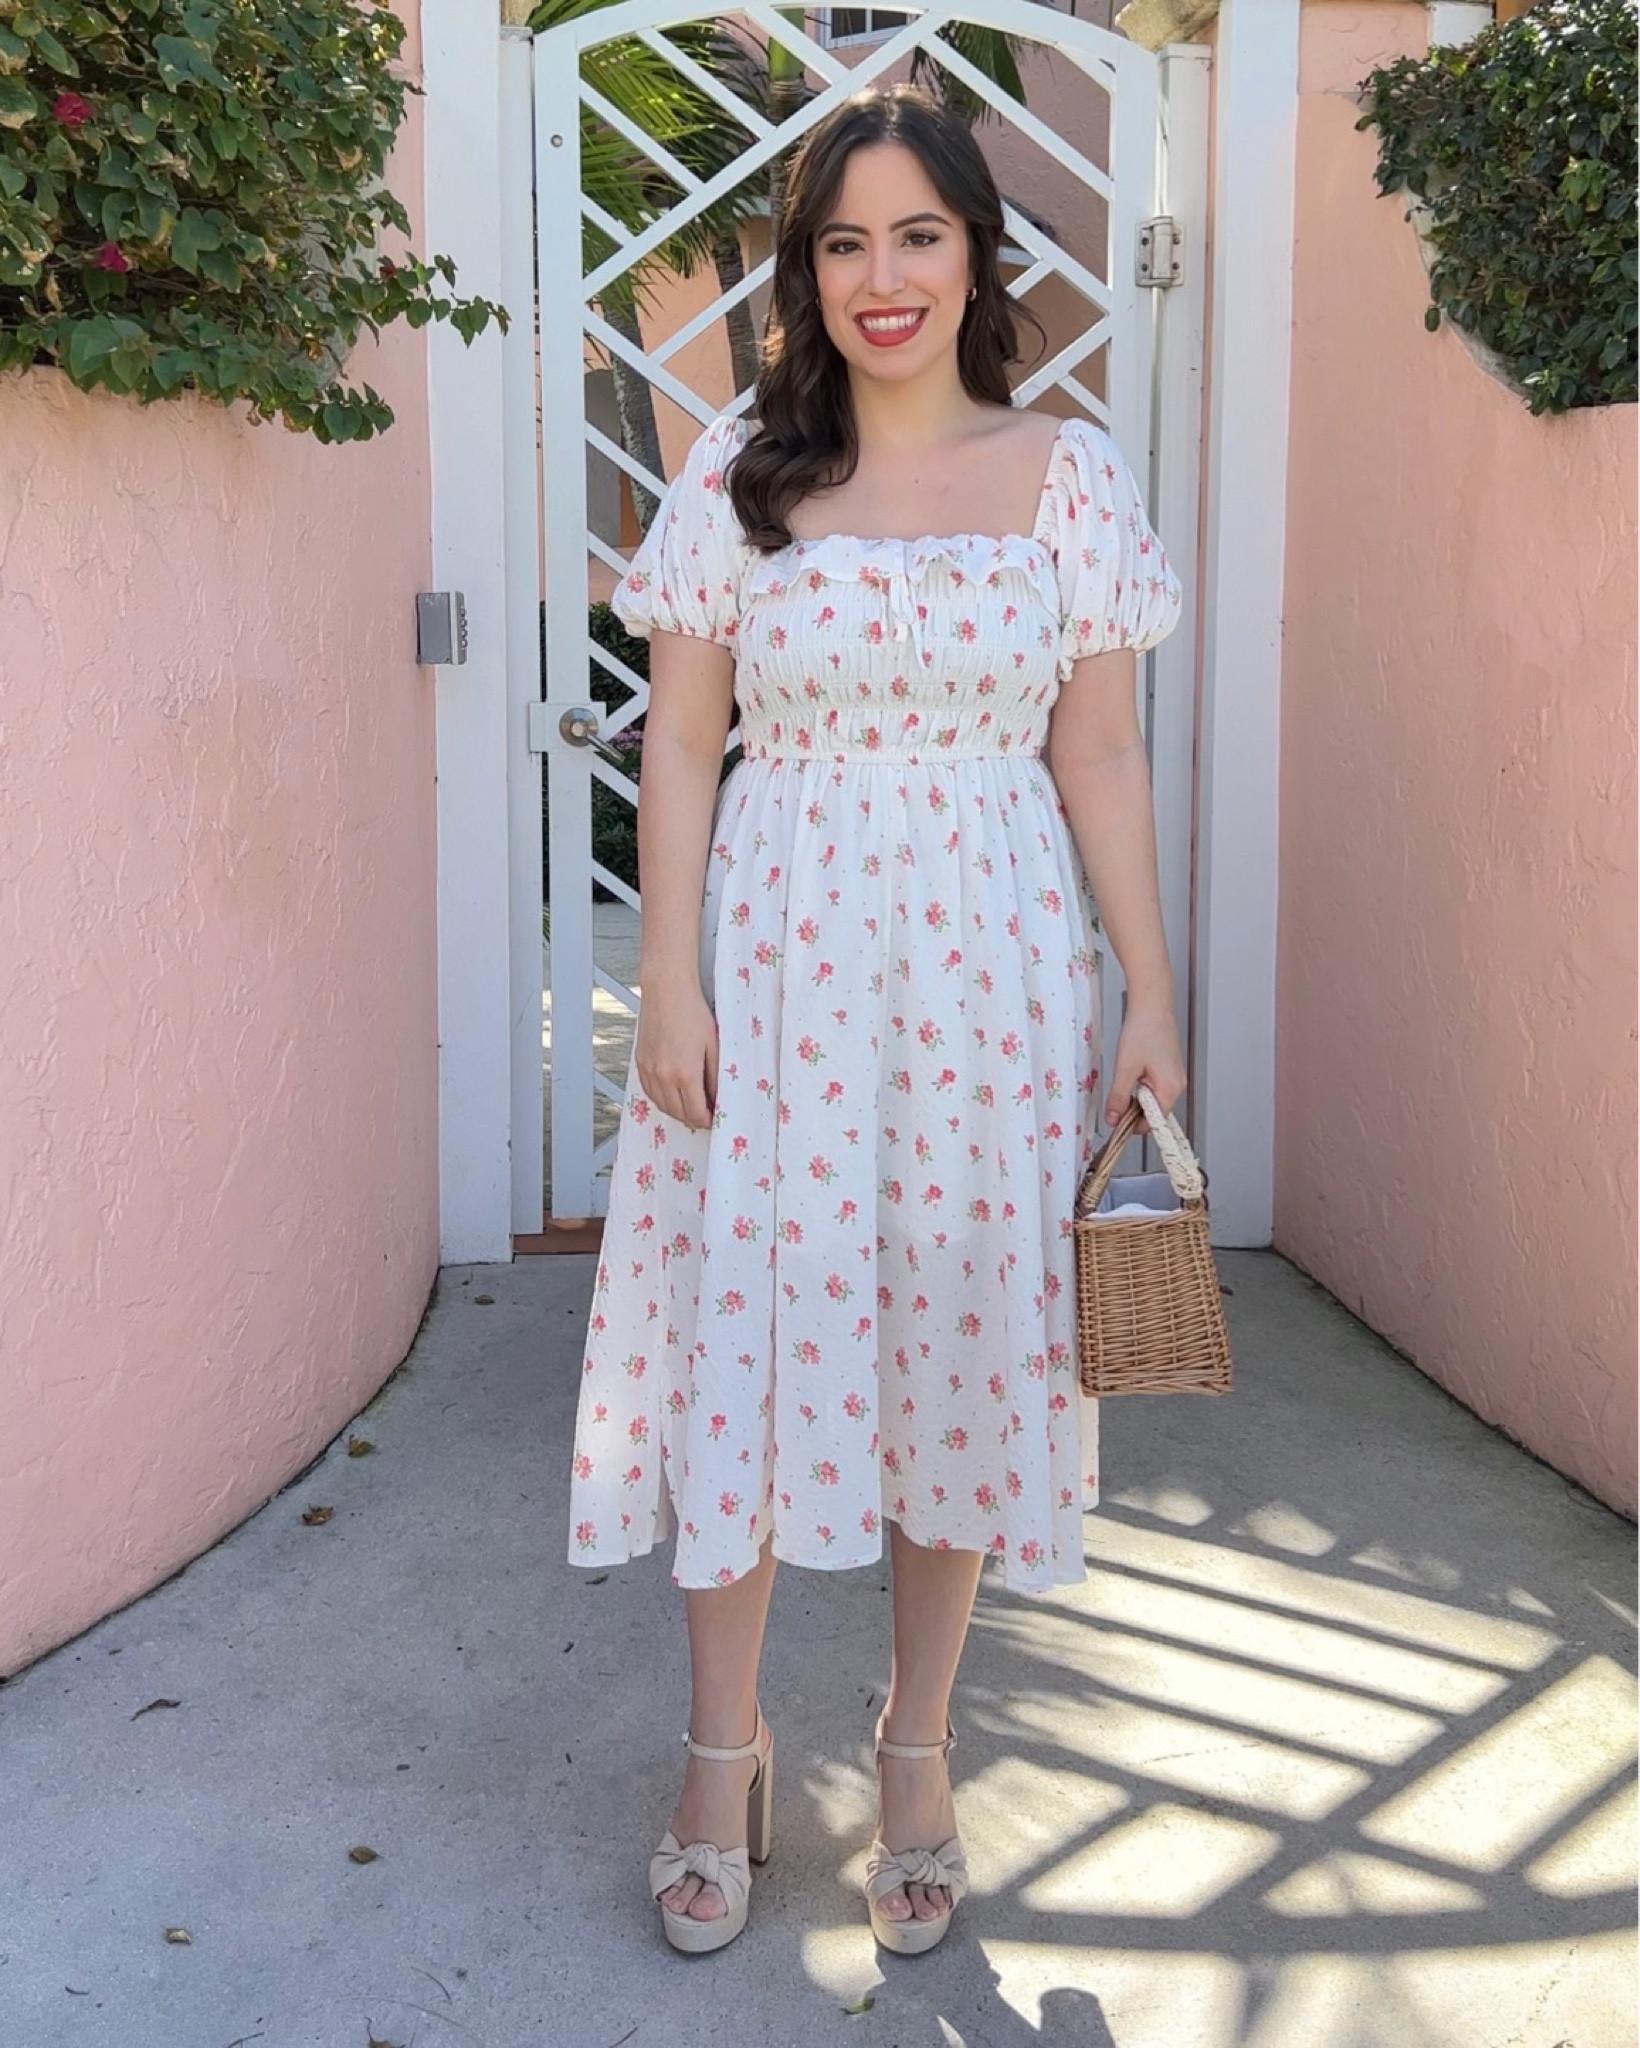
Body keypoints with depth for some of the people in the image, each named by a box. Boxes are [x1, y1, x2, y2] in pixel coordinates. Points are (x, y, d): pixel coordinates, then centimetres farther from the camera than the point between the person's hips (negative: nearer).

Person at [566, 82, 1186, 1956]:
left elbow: (1101, 762, 4)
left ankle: (916, 1754, 26)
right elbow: (680, 749, 2)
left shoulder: (1067, 477, 4)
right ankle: (725, 1752, 23)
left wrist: (1150, 1003, 1)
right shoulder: (735, 479, 4)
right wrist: (670, 984, -6)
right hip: (774, 955, 0)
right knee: (745, 1325, 4)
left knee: (962, 1337, 7)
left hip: (986, 960, 0)